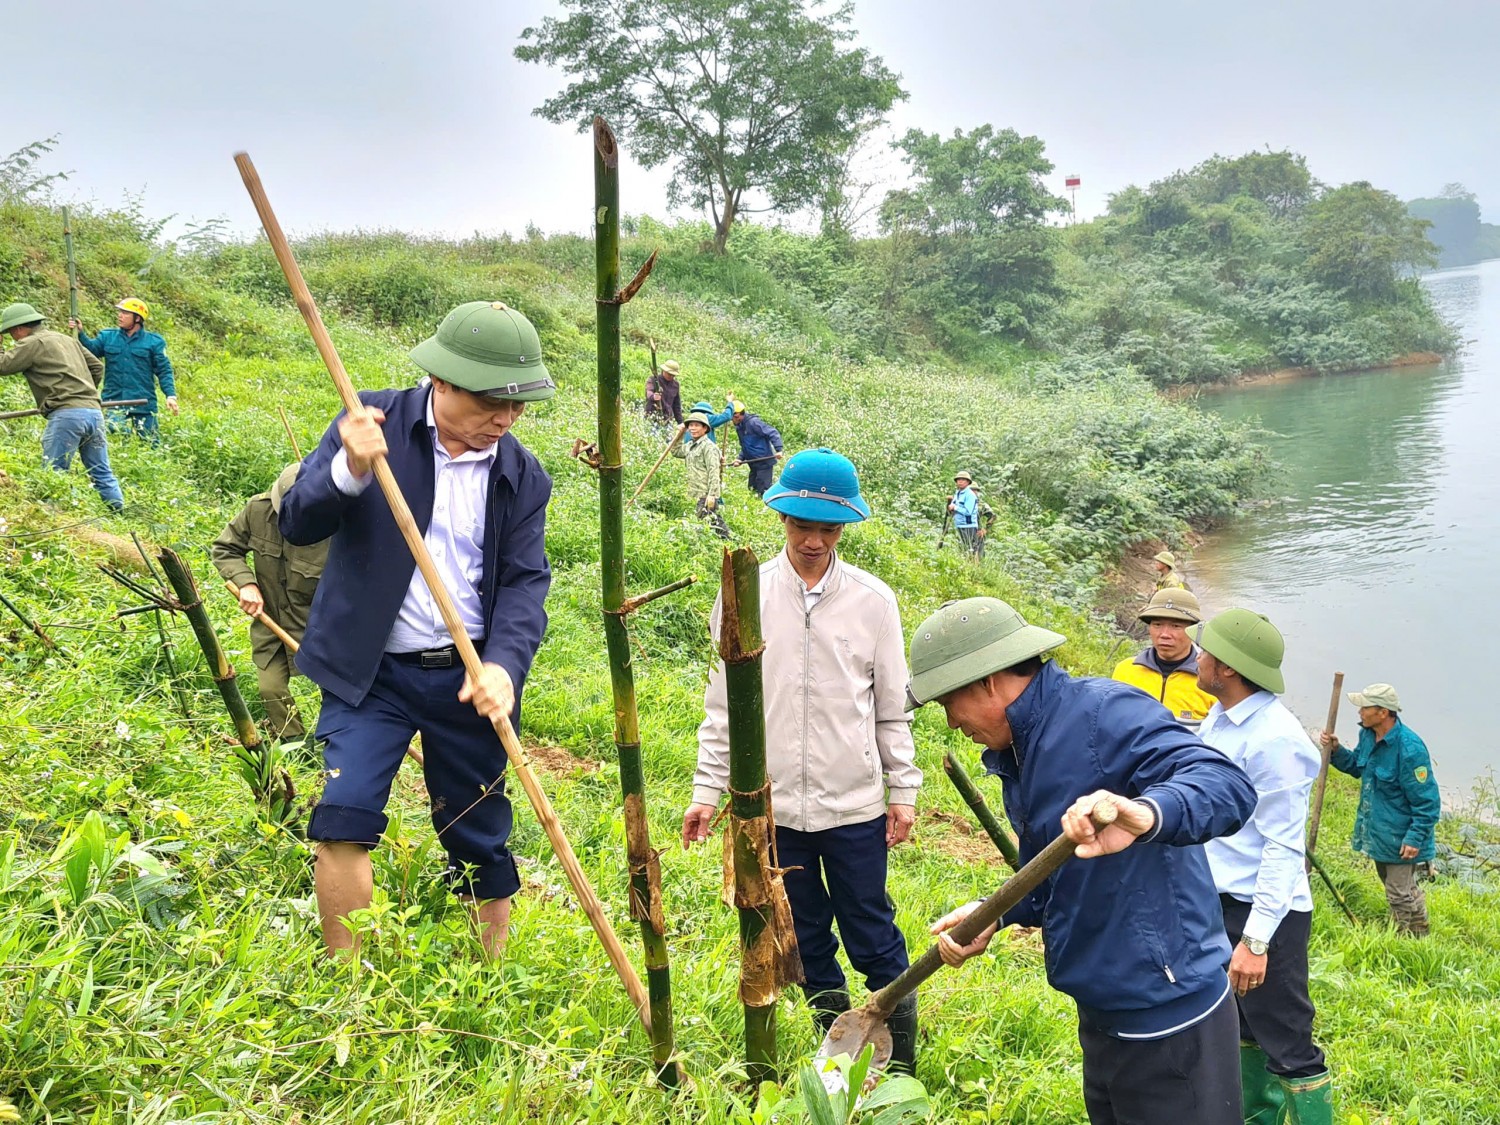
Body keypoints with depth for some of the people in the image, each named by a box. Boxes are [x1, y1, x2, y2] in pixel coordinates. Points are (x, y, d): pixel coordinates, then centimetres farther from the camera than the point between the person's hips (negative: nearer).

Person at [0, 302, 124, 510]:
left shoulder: (32, 343, 1)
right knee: (102, 474, 10)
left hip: (67, 414, -8)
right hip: (94, 411, 8)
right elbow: (97, 367, 29)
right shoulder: (67, 339, 24)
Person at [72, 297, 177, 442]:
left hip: (143, 406, -1)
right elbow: (91, 349, -5)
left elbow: (164, 371, 0)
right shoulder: (107, 337, 10)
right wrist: (80, 334, -22)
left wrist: (171, 395, -12)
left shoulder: (154, 342, 2)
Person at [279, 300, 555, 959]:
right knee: (343, 816, -16)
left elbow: (525, 581, -4)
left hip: (469, 678, 2)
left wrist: (504, 665, -23)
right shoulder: (376, 422, -6)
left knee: (480, 838, 12)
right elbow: (297, 522, -10)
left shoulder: (521, 476, 2)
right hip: (370, 672, -2)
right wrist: (350, 470, -31)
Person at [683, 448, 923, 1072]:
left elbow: (892, 708, 5)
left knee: (873, 937, 7)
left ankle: (900, 1061, 24)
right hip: (773, 807, 1)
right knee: (805, 939, 15)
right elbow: (723, 705, 3)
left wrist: (903, 790, 5)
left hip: (855, 805, -1)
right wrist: (706, 790, 2)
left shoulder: (872, 600, -3)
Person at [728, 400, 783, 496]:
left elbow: (772, 433, -20)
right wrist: (740, 459, 4)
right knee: (752, 489, 14)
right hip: (754, 465, 10)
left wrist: (778, 450, -30)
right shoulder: (739, 427, 13)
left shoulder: (753, 422, -15)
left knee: (763, 490, -10)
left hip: (764, 462, -10)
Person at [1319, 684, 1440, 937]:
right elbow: (1357, 766, 16)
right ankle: (1416, 933, 45)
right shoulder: (1368, 735, -3)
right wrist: (1336, 751, -2)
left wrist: (1416, 838, -23)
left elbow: (1426, 800, -24)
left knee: (1400, 893, 3)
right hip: (1377, 830, 9)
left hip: (1399, 837, -9)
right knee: (1405, 886, 26)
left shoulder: (1409, 748, -29)